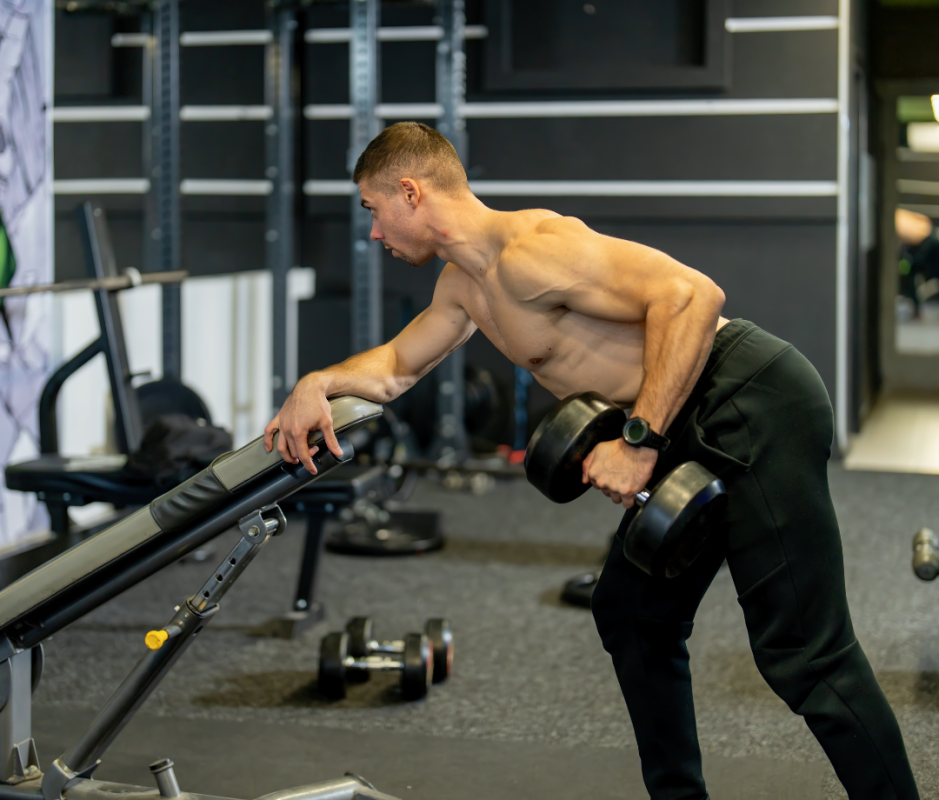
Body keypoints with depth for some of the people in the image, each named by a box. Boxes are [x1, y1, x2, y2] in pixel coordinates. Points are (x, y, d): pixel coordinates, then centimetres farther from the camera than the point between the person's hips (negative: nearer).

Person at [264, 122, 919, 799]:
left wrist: (640, 442, -26)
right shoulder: (463, 285, 14)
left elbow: (692, 294, -26)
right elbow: (399, 365, 30)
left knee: (803, 654, -12)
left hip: (757, 401, -11)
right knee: (633, 615, 20)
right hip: (694, 426, 11)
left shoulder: (527, 248, -19)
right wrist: (317, 384, 9)